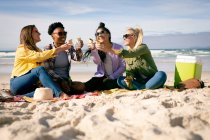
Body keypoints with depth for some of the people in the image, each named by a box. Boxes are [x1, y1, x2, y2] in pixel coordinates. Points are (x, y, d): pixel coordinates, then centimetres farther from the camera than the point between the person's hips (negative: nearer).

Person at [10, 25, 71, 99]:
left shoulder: (37, 50, 18)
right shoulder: (22, 49, -8)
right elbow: (39, 56, -23)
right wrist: (59, 49, -22)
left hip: (31, 85, 7)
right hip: (17, 85, -6)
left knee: (50, 92, -26)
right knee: (40, 69, -34)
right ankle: (60, 94, -49)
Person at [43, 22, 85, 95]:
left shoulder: (69, 48, 10)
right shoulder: (48, 49, -1)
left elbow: (77, 58, -9)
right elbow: (47, 69, -9)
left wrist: (78, 49, -32)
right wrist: (61, 81, -20)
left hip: (66, 80, 5)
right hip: (53, 81, -5)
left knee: (81, 86, -22)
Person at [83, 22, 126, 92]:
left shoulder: (118, 48, -1)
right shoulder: (97, 47, 5)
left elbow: (123, 66, -3)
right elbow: (97, 62, -15)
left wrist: (112, 76, -14)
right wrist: (93, 49, -32)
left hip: (115, 78, 0)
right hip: (101, 77, 0)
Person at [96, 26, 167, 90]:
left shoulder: (143, 47, -12)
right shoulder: (127, 52, 6)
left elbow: (130, 54, -32)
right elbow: (129, 70, 1)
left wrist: (109, 50, -37)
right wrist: (129, 78, -24)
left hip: (151, 79, -5)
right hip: (139, 81, 5)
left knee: (161, 74, -35)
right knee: (120, 80, -18)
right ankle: (145, 88, -25)